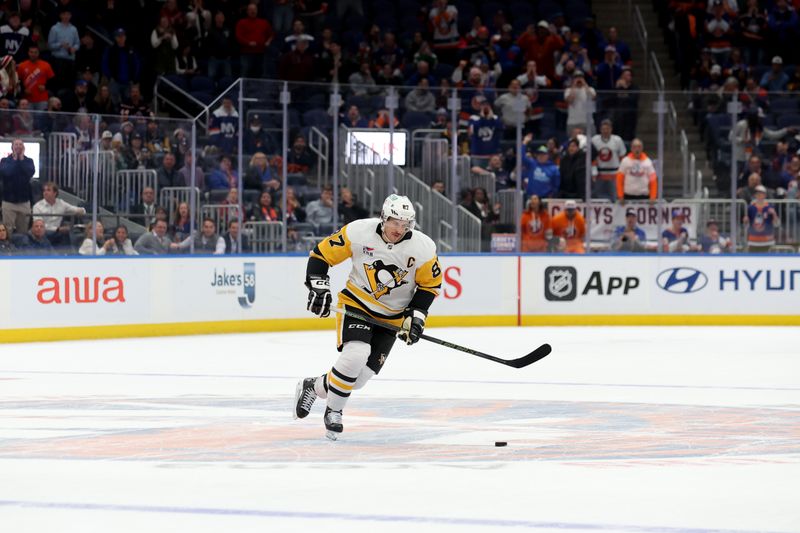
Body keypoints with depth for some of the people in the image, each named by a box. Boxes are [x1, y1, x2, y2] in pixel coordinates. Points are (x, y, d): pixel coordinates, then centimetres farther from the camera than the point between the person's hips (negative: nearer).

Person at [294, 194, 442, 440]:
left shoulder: (423, 248, -15)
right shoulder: (359, 232, -19)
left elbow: (430, 283, 0)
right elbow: (321, 253, -7)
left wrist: (416, 315, -10)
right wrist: (318, 287, -16)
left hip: (392, 317, 2)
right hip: (356, 304, -2)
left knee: (363, 373, -5)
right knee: (355, 355, -26)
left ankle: (315, 387, 22)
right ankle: (333, 411, -6)